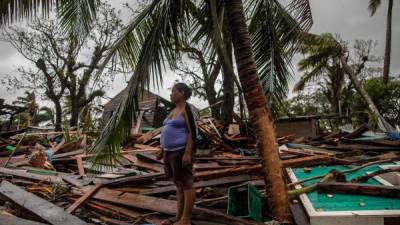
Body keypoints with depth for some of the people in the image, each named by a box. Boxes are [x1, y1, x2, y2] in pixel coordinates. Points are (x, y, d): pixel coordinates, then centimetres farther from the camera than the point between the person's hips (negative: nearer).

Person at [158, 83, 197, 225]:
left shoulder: (187, 109, -9)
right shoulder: (174, 110, 17)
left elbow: (192, 132, -15)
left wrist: (187, 153, -22)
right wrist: (163, 150, 19)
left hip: (182, 151, -9)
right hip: (171, 152, 9)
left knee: (186, 184, -2)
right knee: (178, 185, 13)